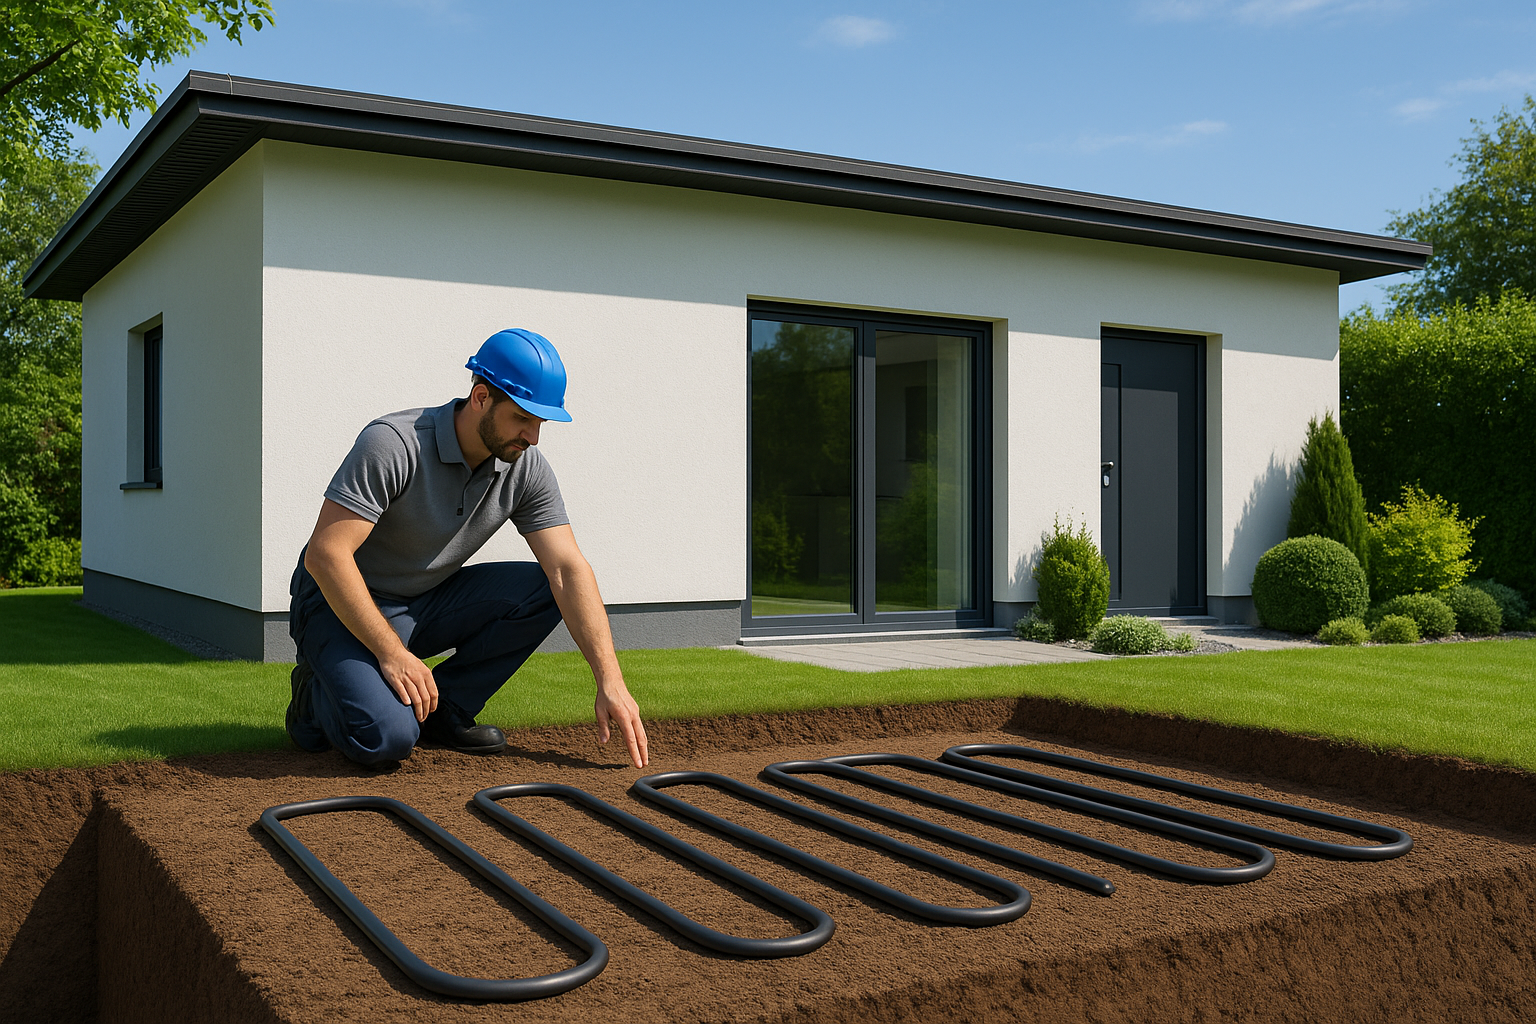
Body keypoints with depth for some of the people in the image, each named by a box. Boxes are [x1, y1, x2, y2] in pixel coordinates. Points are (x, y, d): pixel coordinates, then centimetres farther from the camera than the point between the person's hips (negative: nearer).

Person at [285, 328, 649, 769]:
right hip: (342, 605, -6)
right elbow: (324, 555, -28)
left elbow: (568, 569, -15)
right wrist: (391, 654, -29)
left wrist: (610, 681, -25)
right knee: (387, 738, -30)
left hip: (428, 605, 6)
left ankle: (444, 708, -1)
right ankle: (319, 696, 5)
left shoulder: (527, 469, -9)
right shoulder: (392, 444, -26)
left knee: (546, 589, -15)